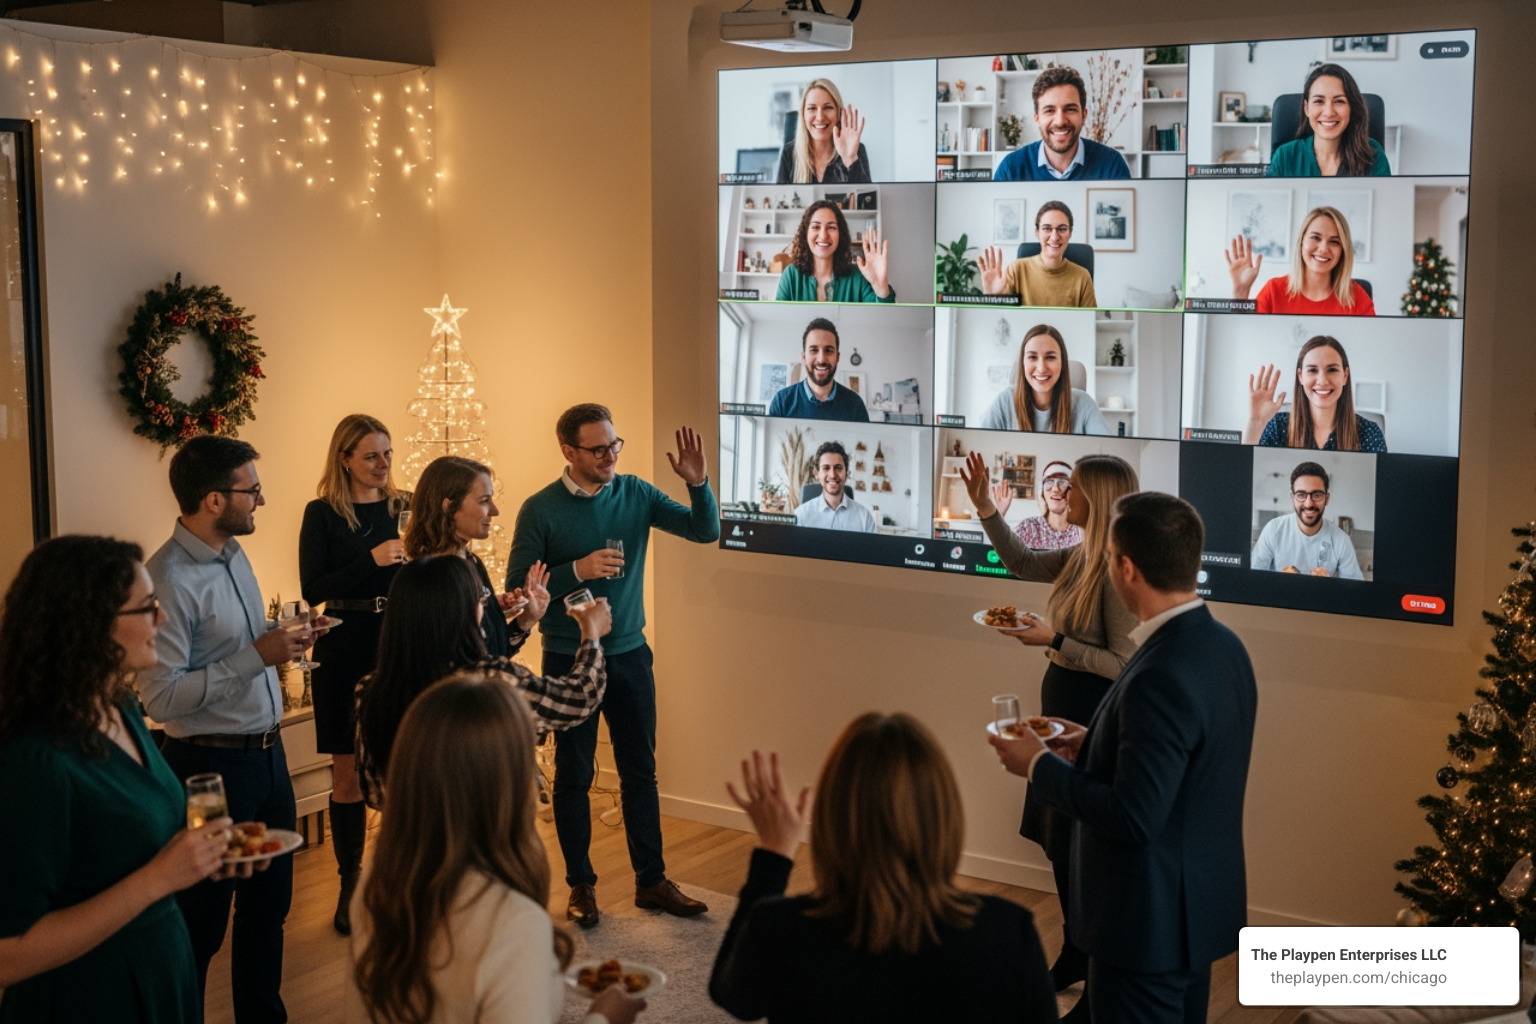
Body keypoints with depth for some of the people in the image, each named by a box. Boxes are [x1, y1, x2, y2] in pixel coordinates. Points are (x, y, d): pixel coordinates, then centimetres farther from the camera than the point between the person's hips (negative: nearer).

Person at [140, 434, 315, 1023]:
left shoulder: (234, 554, 7)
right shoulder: (169, 578, -20)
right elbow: (161, 697, -25)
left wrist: (283, 639, 1)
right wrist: (258, 655, -25)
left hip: (267, 752, 9)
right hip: (213, 766, -9)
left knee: (269, 906, 20)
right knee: (202, 920, 5)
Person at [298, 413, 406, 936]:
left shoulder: (404, 507, 6)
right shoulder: (322, 514, -1)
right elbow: (312, 590, -8)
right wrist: (372, 559, -17)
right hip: (344, 652, -2)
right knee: (348, 772, 4)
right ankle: (351, 885, 15)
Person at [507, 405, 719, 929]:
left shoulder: (635, 493, 0)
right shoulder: (540, 510, -10)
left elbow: (705, 531, -2)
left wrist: (698, 484, -20)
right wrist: (577, 570, -23)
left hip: (630, 655, 3)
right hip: (569, 661, -3)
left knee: (641, 772, 10)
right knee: (573, 777, 7)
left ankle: (651, 881, 20)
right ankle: (581, 886, 19)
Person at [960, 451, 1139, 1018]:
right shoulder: (1079, 558, 6)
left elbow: (1123, 664, -22)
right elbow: (1021, 562, 22)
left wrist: (1055, 640, -24)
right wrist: (984, 507, 14)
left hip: (1092, 720, -9)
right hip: (1062, 711, 9)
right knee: (1058, 842, 18)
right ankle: (1075, 956, 35)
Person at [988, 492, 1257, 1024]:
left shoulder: (1160, 679, -29)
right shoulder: (1223, 645, 0)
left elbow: (1133, 819, -27)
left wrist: (1038, 765, -16)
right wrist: (1095, 746, 9)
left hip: (1150, 920, -9)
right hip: (1201, 904, 9)